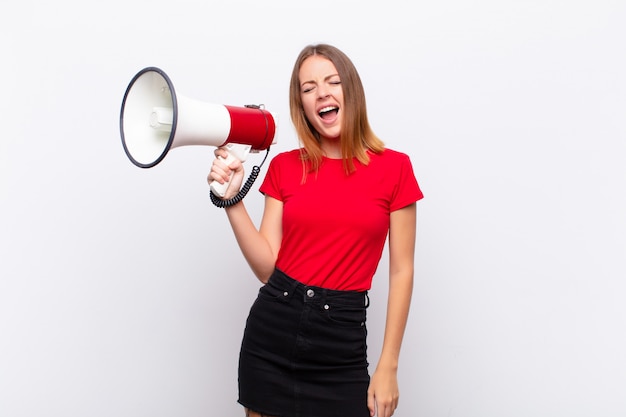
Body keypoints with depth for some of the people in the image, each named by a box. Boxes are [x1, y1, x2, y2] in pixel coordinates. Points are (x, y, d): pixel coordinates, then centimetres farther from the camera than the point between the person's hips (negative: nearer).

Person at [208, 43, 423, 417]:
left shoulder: (394, 167, -3)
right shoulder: (285, 167, 4)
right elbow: (267, 266, 0)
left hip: (342, 337, -2)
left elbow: (401, 272, -1)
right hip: (273, 328, 2)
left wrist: (388, 367, -3)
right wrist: (232, 199, -9)